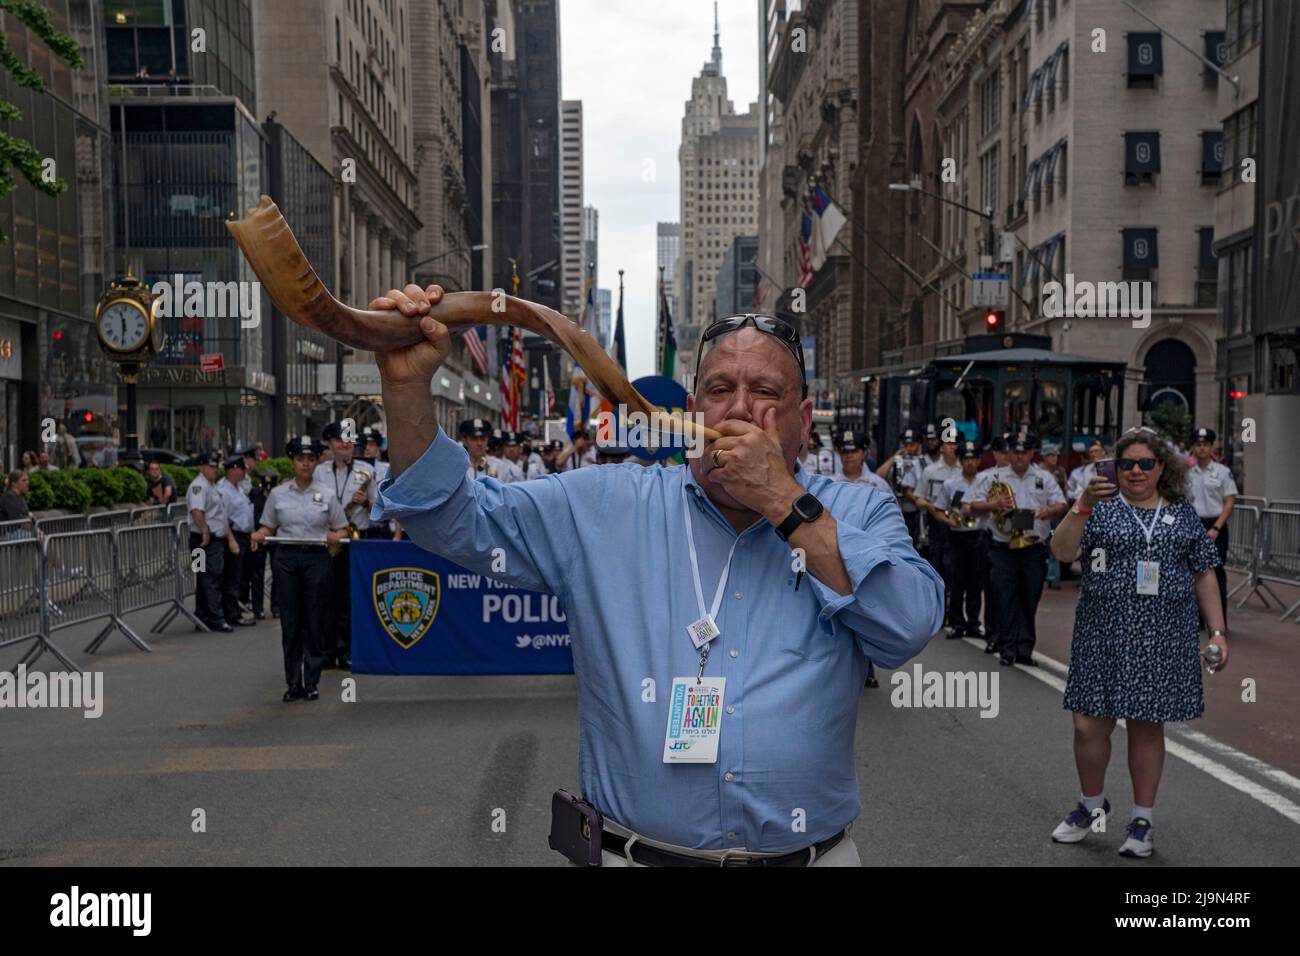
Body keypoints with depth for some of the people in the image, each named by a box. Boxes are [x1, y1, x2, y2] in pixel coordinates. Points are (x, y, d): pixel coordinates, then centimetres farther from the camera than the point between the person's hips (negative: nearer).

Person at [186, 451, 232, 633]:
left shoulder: (212, 486, 21)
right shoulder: (199, 486, -12)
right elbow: (196, 510, -27)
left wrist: (229, 537, 25)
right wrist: (205, 531, -25)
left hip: (217, 539, 10)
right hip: (206, 541, -10)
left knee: (206, 580, 14)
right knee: (210, 579, -9)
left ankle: (202, 617, 20)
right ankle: (215, 619, -9)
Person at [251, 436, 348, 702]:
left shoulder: (327, 494, 6)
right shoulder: (278, 493, 8)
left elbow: (342, 528, 9)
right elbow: (268, 526, 13)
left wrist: (336, 536, -13)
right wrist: (259, 536, -9)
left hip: (316, 558, -1)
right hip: (285, 558, 1)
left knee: (314, 622, 0)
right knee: (289, 622, 2)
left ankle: (311, 683, 9)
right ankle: (293, 683, 9)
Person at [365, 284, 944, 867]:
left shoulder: (857, 513, -1)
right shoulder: (606, 506, 0)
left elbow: (911, 627, -17)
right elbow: (456, 518, -3)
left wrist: (784, 502, -18)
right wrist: (408, 386, -17)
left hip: (814, 852, 0)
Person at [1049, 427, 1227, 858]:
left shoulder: (1183, 514, 10)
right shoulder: (1101, 509, 5)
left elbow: (1204, 576, 11)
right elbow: (1063, 551, -10)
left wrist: (1218, 631, 5)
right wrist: (1083, 505, -22)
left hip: (1163, 640, 1)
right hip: (1104, 634, -1)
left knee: (1147, 725, 6)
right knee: (1090, 725, 0)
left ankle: (1142, 820, 20)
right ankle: (1091, 804, 24)